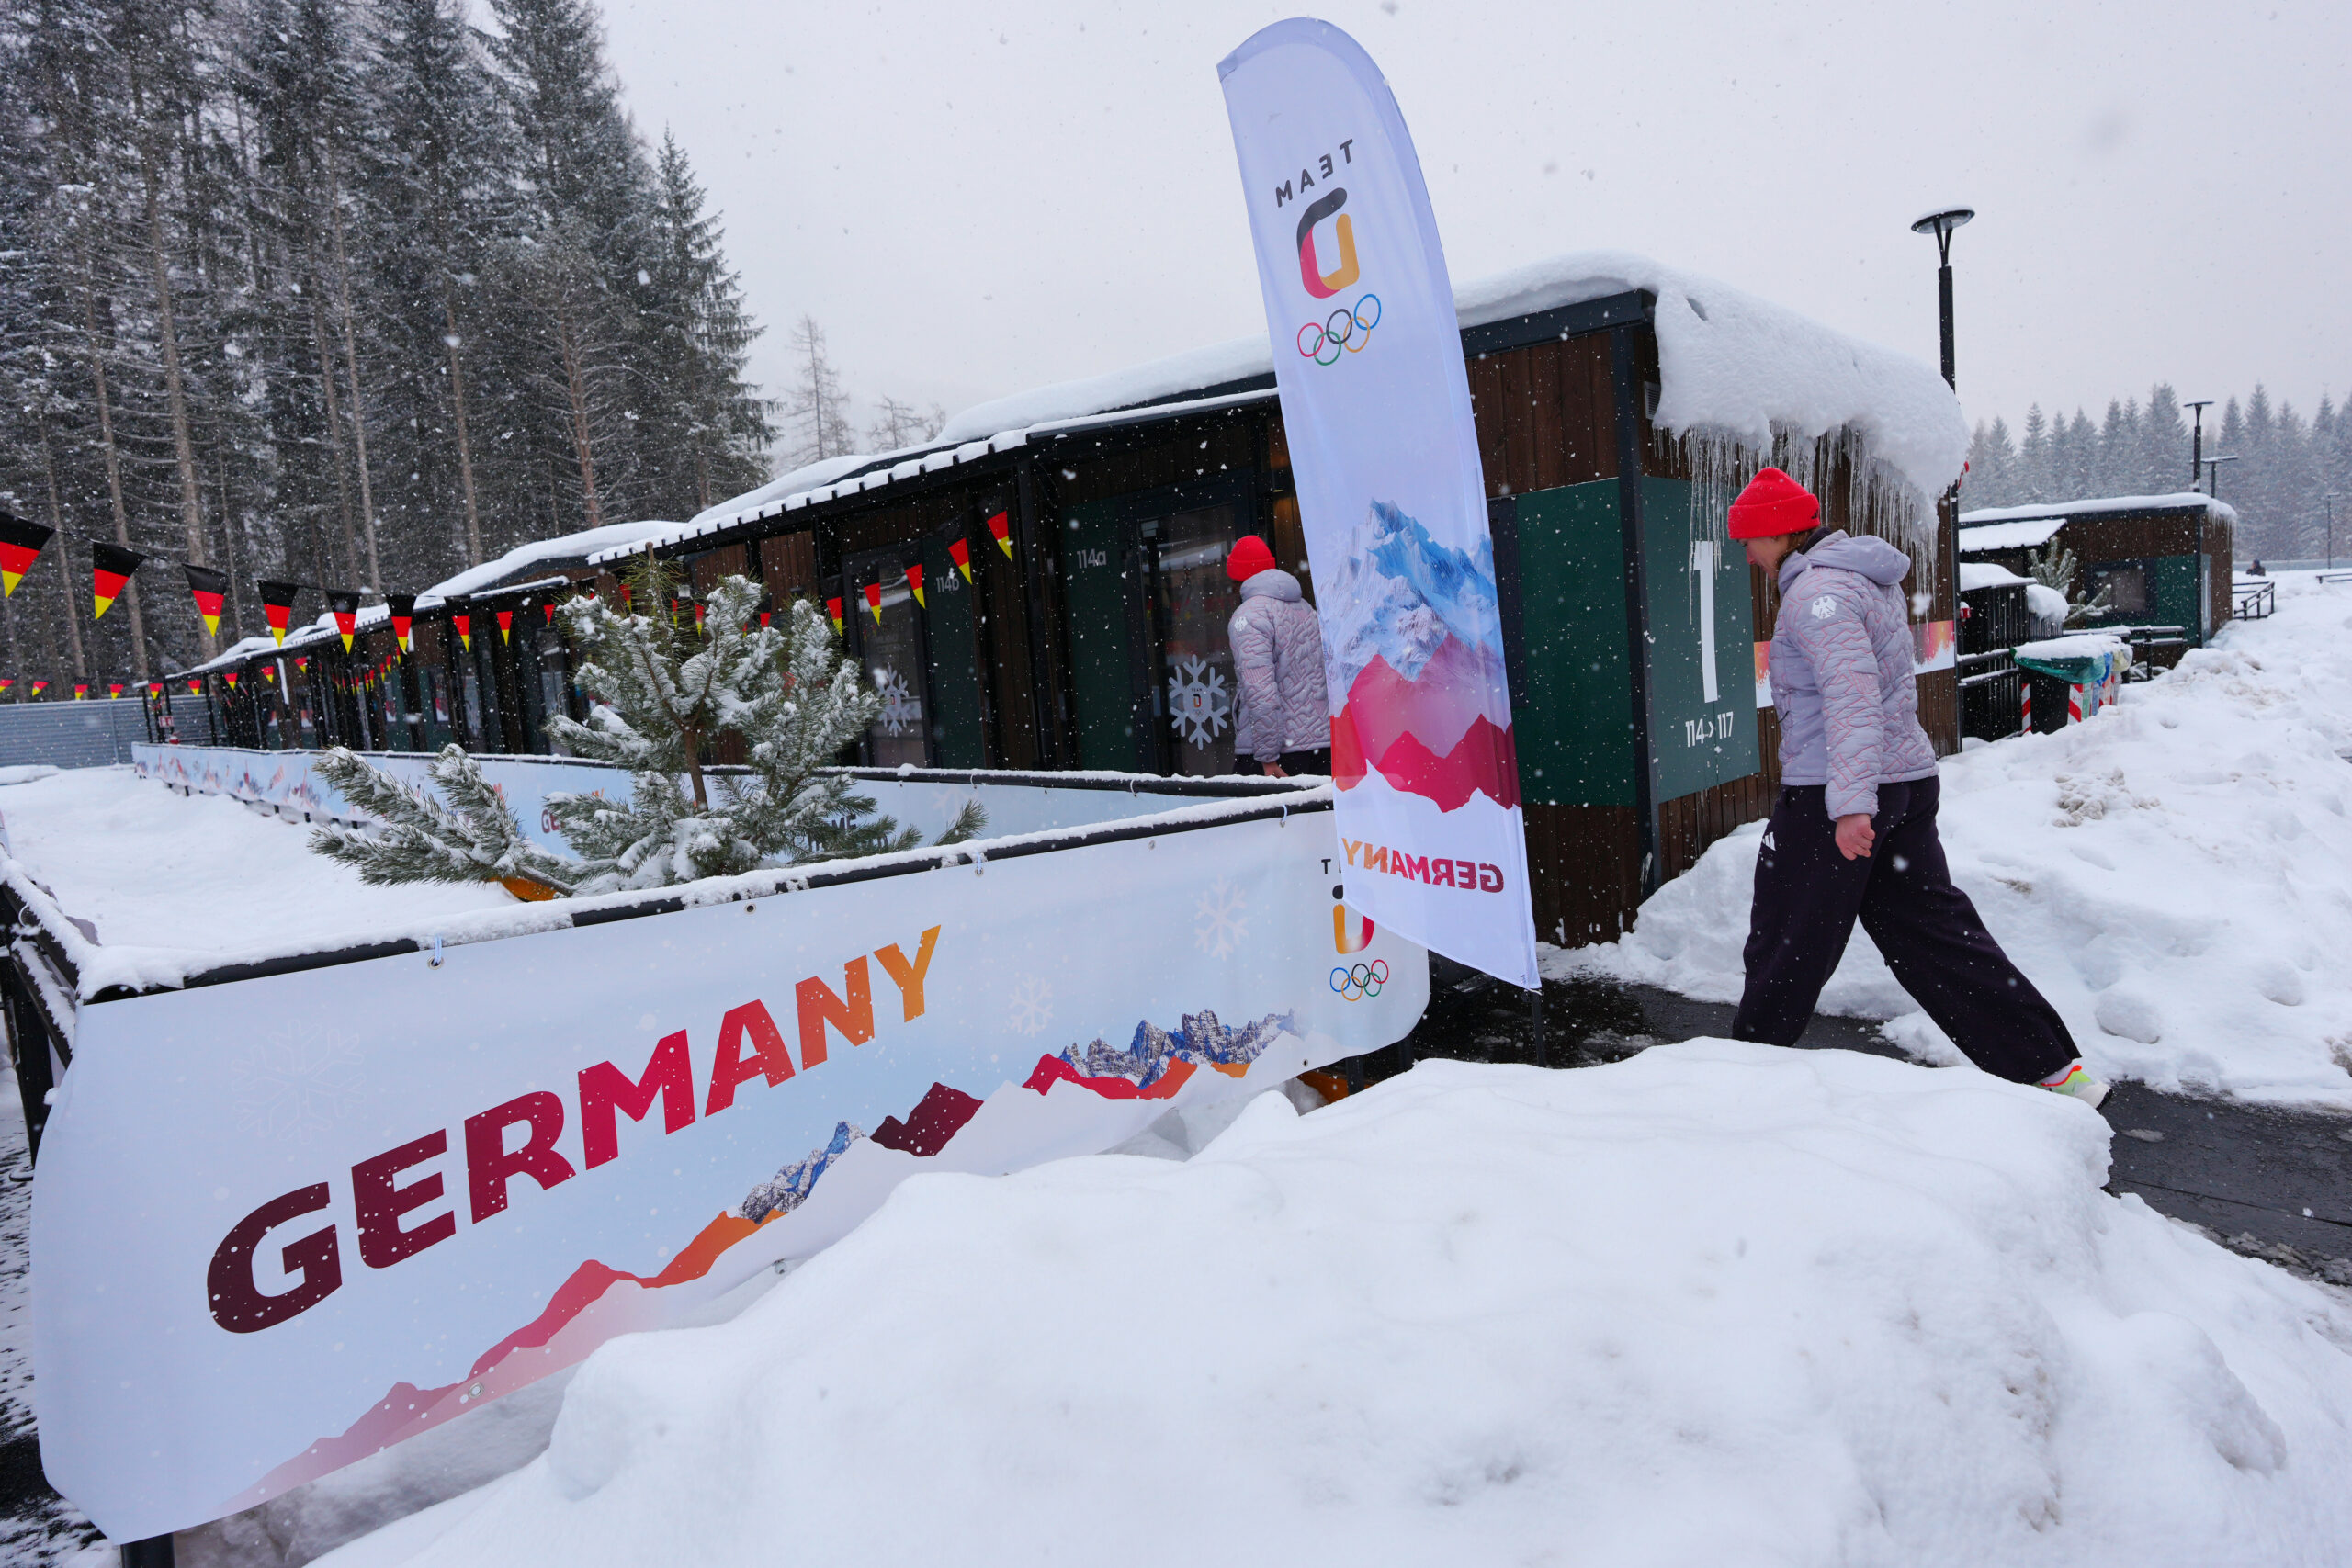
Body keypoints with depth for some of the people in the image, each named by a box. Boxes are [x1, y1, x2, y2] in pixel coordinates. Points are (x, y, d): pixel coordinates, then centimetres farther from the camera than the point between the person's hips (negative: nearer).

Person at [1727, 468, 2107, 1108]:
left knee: (1787, 944, 4)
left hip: (1830, 797, -10)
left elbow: (1852, 695, -28)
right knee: (1935, 933, 14)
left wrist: (1851, 802, -35)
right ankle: (2053, 1067, 16)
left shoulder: (1818, 590, -16)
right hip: (1909, 782, 10)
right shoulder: (1865, 576, 16)